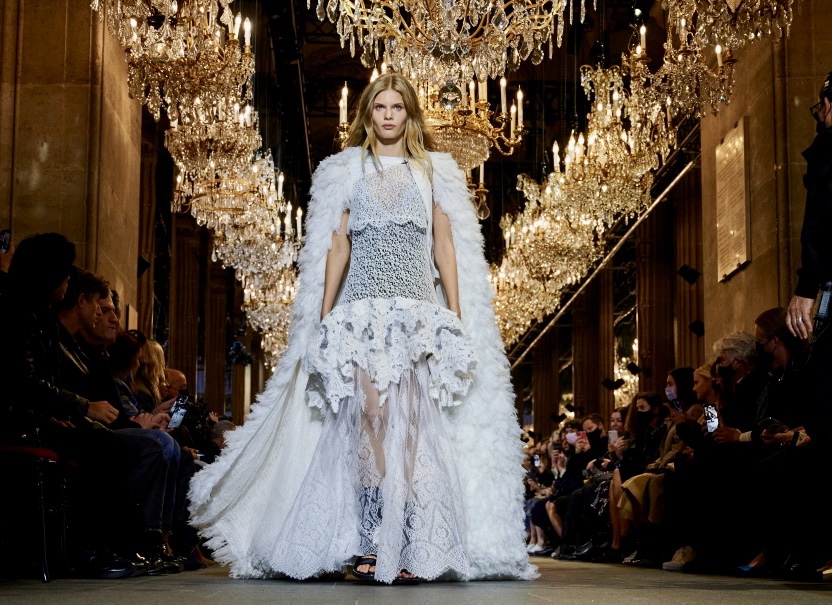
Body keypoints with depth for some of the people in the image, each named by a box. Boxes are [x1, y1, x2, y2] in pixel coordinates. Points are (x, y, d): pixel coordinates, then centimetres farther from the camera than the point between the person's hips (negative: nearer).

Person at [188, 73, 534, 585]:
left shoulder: (435, 171, 14)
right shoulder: (346, 171, 15)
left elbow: (446, 249, 10)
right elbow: (336, 248, 11)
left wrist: (456, 315, 2)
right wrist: (323, 316, 3)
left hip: (419, 308, 0)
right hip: (362, 307, 0)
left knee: (411, 421, -9)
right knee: (370, 416, -13)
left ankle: (411, 546, -7)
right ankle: (369, 543, -12)